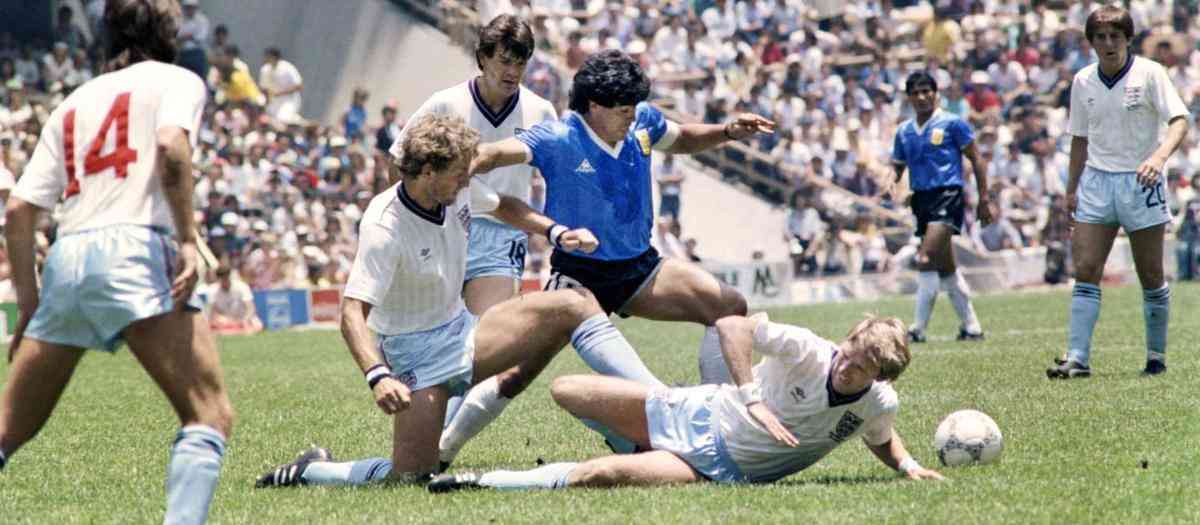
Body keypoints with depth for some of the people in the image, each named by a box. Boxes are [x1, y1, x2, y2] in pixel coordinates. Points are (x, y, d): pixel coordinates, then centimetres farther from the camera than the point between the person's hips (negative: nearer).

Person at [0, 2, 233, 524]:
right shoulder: (176, 80, 12)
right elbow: (171, 145, -12)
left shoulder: (73, 102, 26)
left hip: (64, 258, 6)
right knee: (210, 412, -11)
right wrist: (188, 240, -12)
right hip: (133, 247, -6)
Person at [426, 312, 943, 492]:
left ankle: (489, 482, -15)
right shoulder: (810, 351, -18)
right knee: (566, 391, 3)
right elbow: (732, 325, -21)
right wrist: (752, 398, -28)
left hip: (721, 468, -1)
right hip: (698, 414, 1)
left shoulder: (878, 405, -9)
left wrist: (908, 466, -3)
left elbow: (882, 440, 16)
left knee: (598, 476, -27)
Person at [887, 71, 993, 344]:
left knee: (926, 260, -20)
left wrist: (984, 200, -4)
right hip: (921, 199, 7)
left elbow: (976, 160, 0)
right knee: (946, 269, 11)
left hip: (947, 194, -7)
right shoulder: (904, 131, 14)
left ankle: (919, 328, -18)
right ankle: (971, 327, 21)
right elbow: (897, 166, 20)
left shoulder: (952, 124, -2)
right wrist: (892, 182, -4)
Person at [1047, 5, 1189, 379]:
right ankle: (1077, 358, -9)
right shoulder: (1083, 82, 6)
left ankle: (1157, 356, 16)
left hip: (1140, 183, -3)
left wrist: (1159, 156, -33)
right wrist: (1072, 188, 13)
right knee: (1085, 270, -7)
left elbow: (1179, 120, -16)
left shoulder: (1149, 73, -7)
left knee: (1151, 276, 2)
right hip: (1096, 182, 3)